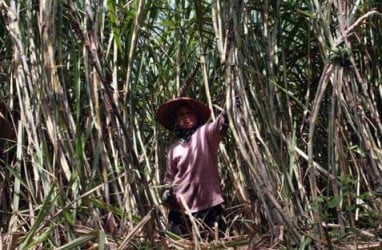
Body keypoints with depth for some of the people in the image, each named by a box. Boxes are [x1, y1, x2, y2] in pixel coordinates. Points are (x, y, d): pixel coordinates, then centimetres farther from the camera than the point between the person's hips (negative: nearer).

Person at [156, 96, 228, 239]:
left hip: (208, 203, -3)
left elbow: (220, 124, -21)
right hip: (180, 206, 4)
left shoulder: (205, 134, 0)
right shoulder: (174, 148, 11)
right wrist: (168, 190, 0)